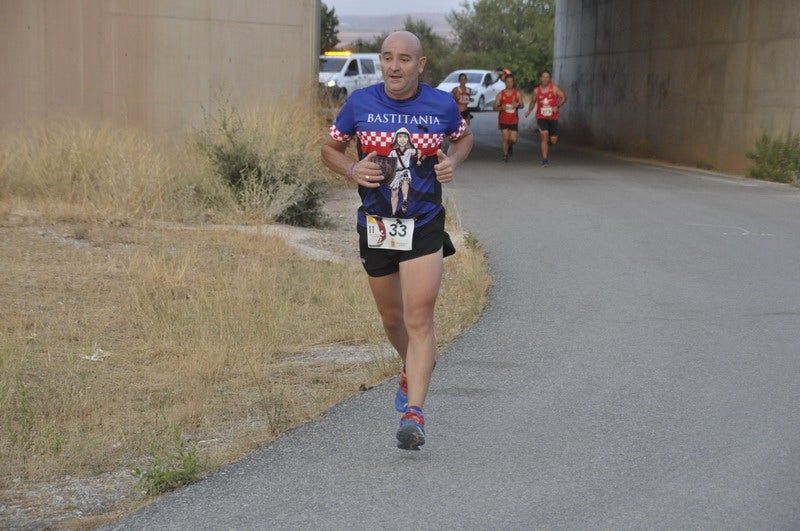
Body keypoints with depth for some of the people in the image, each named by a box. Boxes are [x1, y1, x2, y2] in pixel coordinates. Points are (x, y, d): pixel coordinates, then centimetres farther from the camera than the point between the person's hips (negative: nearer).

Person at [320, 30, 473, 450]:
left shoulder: (442, 105, -4)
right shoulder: (360, 103, -4)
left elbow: (464, 137, 17)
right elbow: (330, 148, 8)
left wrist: (452, 161, -5)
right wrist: (351, 169, -13)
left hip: (425, 226, -2)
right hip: (375, 225, 2)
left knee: (419, 319, -13)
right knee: (391, 316, 17)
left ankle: (413, 413, -13)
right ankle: (413, 369, 48)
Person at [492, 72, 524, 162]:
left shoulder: (517, 93, 2)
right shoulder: (500, 94, 0)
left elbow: (522, 105, 2)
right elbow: (494, 107, 0)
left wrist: (518, 105, -22)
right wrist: (501, 108, -22)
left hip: (514, 120, 1)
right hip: (503, 120, -1)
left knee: (513, 139, -1)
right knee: (505, 138, -7)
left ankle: (510, 146, 34)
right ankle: (505, 155, 9)